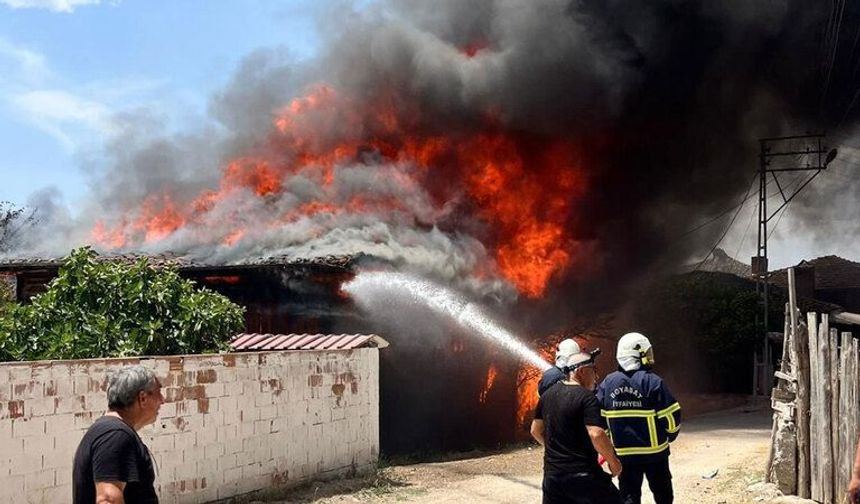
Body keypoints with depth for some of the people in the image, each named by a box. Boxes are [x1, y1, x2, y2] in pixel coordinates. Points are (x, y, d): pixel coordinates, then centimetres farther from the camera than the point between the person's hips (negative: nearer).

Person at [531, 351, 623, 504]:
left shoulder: (548, 395, 9)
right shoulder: (587, 397, -13)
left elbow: (536, 430, 17)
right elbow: (596, 435, -24)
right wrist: (613, 461, -11)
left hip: (552, 474, 7)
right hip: (582, 475, -6)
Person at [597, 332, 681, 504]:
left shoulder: (607, 383, -2)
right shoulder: (653, 382, -14)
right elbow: (671, 416, -12)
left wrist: (610, 441, 16)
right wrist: (670, 435, 9)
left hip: (623, 453, 3)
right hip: (654, 451, -3)